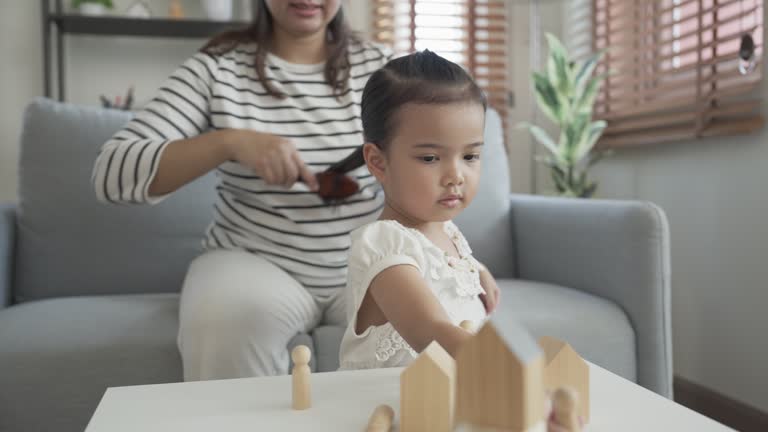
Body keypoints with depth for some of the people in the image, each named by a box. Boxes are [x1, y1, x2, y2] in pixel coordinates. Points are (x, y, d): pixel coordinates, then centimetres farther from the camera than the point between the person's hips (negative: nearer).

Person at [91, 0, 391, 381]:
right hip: (254, 262, -2)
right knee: (226, 323, -33)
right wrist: (229, 142, -27)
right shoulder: (218, 68, -4)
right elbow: (111, 174, -13)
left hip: (365, 265, 2)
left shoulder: (377, 65, 3)